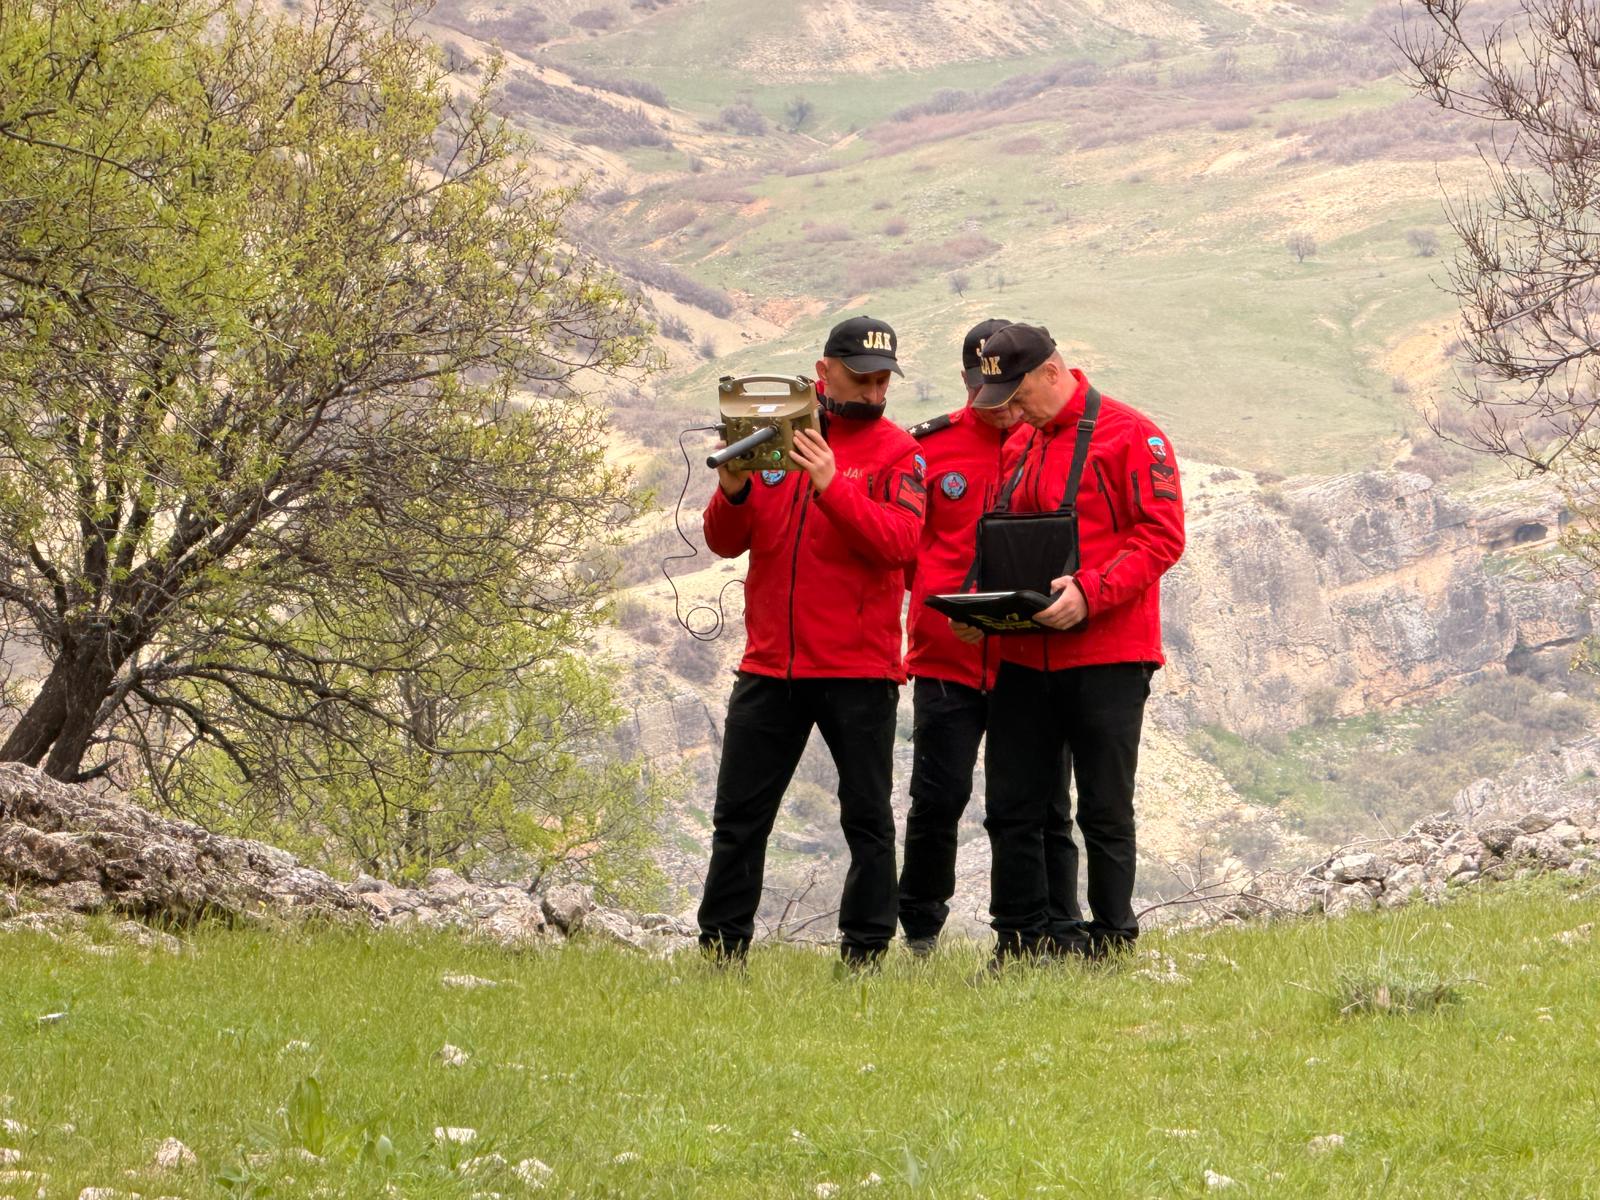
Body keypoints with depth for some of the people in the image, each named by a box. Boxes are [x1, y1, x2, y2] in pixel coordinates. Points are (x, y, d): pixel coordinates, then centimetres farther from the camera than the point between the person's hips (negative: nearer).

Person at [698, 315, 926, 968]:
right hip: (770, 663, 3)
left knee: (866, 817, 2)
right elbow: (725, 542, 7)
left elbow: (898, 541, -15)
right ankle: (721, 950, 10)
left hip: (858, 668, -3)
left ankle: (864, 951, 6)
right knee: (739, 816, 5)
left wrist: (832, 486, -25)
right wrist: (732, 493, -14)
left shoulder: (895, 451, 1)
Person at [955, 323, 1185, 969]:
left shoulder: (1131, 436, -7)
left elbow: (1162, 535, -12)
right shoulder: (1019, 450, 16)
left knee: (1104, 811, 0)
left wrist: (1090, 593, -23)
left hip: (1108, 655, -7)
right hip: (1023, 655, 7)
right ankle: (1019, 944, 13)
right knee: (1011, 807, 5)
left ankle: (1110, 942, 9)